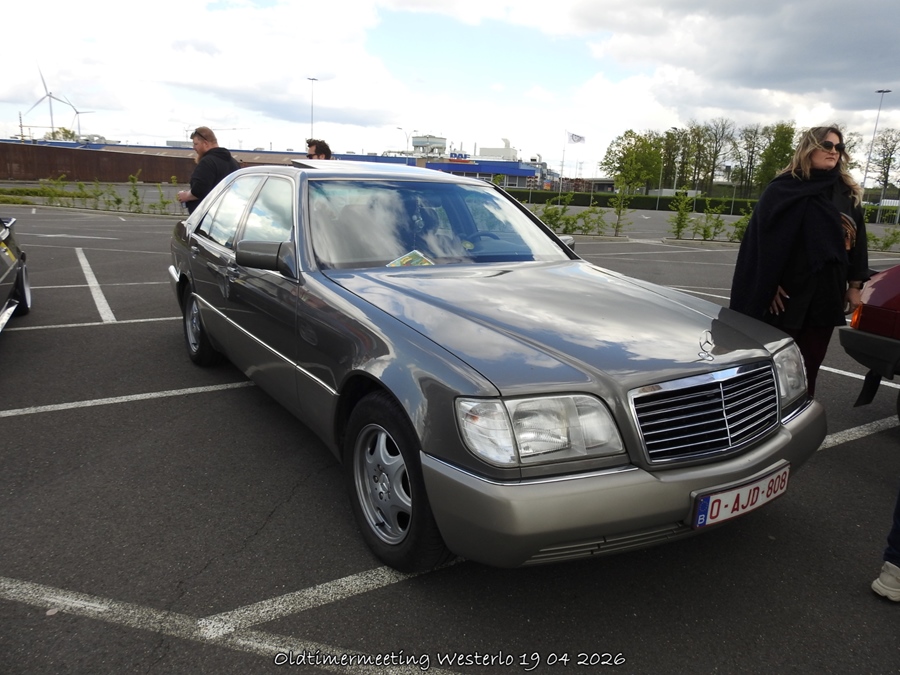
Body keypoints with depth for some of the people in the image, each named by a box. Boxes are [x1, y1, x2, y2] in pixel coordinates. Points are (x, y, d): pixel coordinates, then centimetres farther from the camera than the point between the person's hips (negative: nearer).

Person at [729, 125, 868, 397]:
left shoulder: (848, 193, 10)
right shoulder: (783, 189, -5)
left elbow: (857, 240, 14)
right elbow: (765, 238, -10)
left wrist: (854, 285, 10)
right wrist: (769, 286, -15)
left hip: (828, 292, 5)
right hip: (789, 291, -5)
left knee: (811, 363, 11)